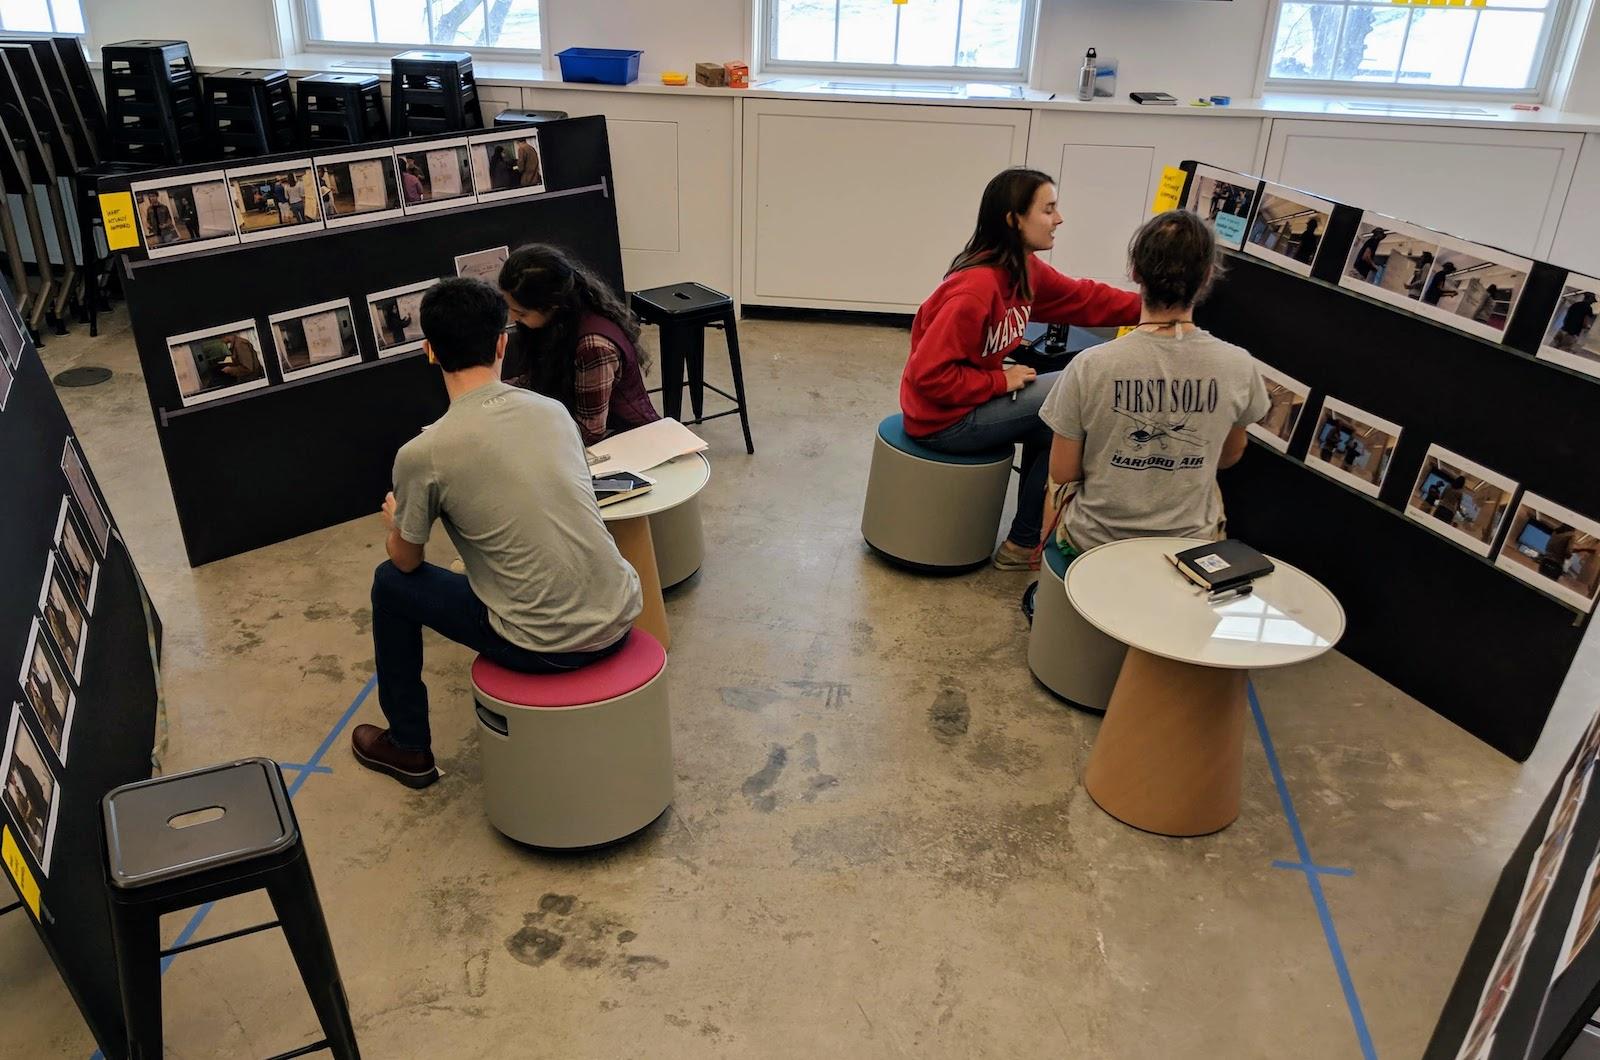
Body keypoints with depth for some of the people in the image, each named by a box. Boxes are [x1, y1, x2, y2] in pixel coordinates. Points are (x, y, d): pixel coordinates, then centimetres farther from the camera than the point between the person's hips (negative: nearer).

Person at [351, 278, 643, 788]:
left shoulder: (422, 454, -12)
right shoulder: (553, 411, 3)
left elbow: (406, 559, 5)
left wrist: (395, 518, 29)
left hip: (547, 647, -5)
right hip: (619, 619, 5)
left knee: (391, 583, 18)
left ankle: (408, 747, 33)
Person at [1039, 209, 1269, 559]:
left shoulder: (1090, 366, -23)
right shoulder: (1238, 366, -16)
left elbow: (1062, 473, -12)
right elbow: (1230, 457, 4)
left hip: (1095, 541, -2)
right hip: (1190, 543, 2)